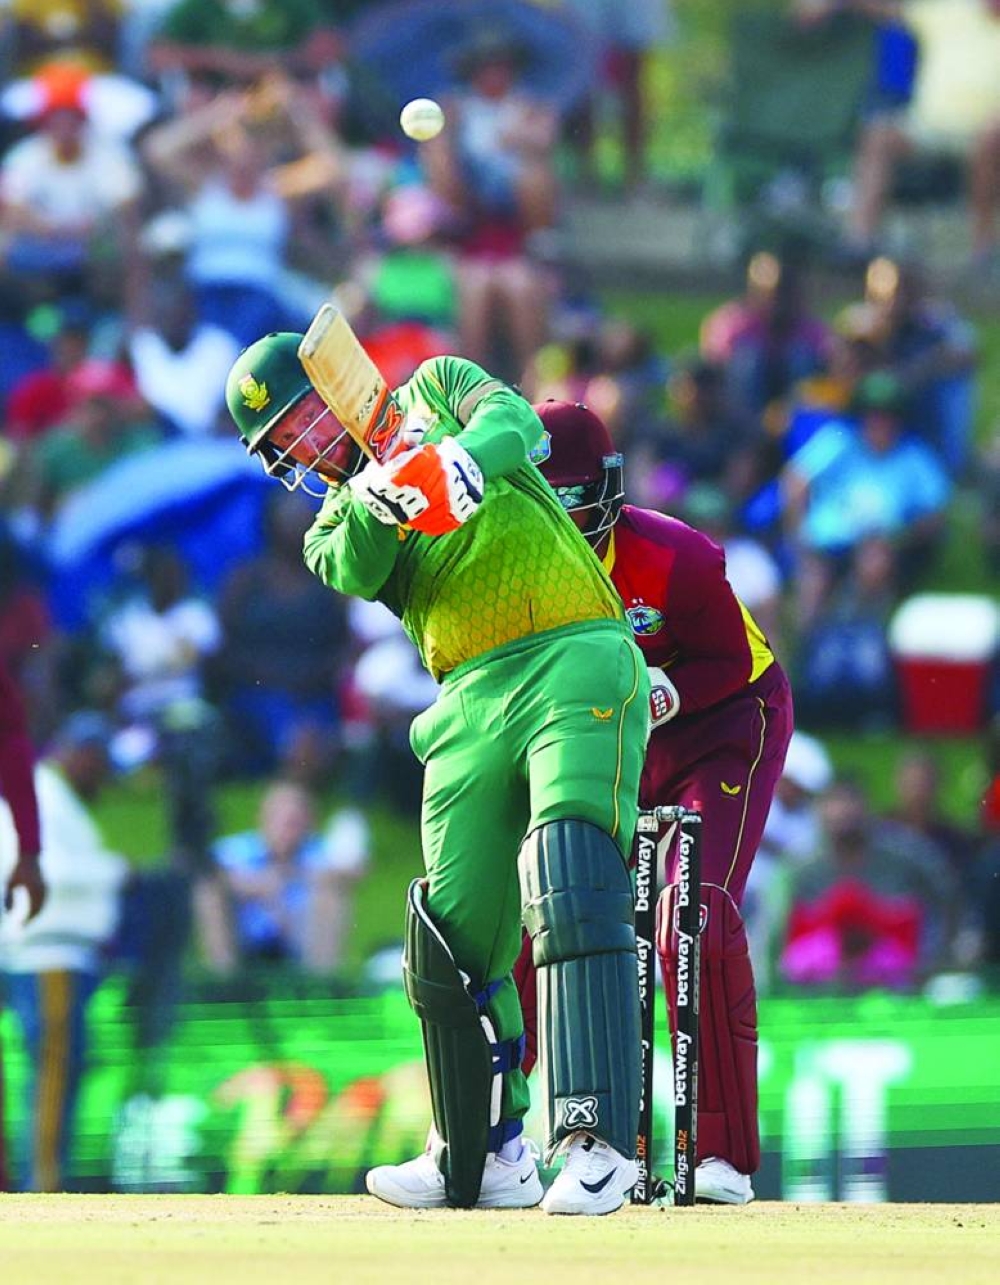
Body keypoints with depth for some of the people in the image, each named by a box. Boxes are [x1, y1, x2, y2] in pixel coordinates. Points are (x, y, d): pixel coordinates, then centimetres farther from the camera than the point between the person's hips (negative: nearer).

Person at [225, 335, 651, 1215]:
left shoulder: (435, 389, 15)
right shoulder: (335, 521, 22)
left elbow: (513, 422, -7)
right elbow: (353, 572, -2)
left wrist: (460, 462, -29)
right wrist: (375, 502, -22)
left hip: (574, 659, -6)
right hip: (472, 704, 6)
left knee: (572, 892, -21)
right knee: (453, 938, 5)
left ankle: (596, 1140, -29)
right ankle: (485, 1157, 19)